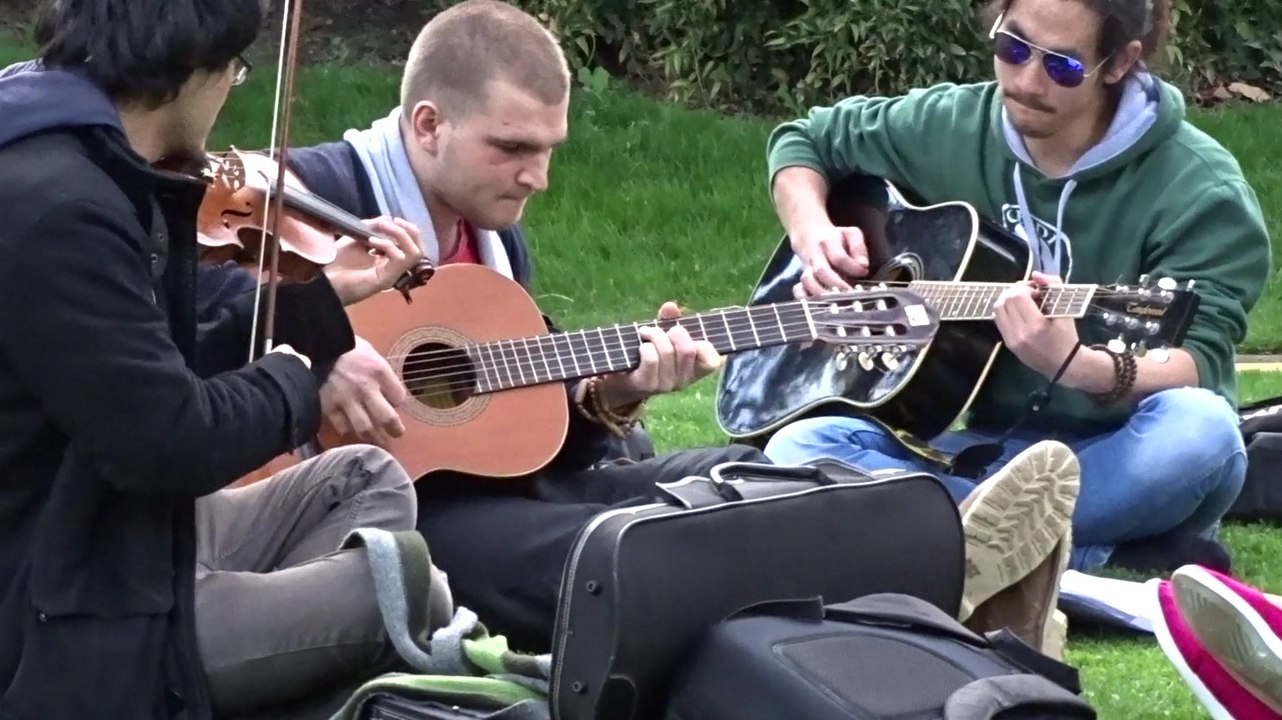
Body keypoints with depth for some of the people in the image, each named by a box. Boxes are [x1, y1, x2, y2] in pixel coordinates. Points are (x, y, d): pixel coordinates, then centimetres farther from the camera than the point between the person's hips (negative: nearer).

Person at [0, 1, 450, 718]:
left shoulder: (92, 174, 7)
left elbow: (163, 376, 14)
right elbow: (175, 441, -26)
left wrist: (322, 293, 15)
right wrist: (296, 380, -7)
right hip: (76, 616, -11)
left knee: (367, 480, 18)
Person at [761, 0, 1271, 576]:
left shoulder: (1198, 193, -13)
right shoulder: (950, 129, 2)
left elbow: (1201, 364, -23)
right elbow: (803, 140, 18)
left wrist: (1077, 366, -44)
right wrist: (814, 234, -4)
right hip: (983, 444, 5)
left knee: (1198, 429, -38)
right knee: (798, 448, -22)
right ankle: (1097, 554, -27)